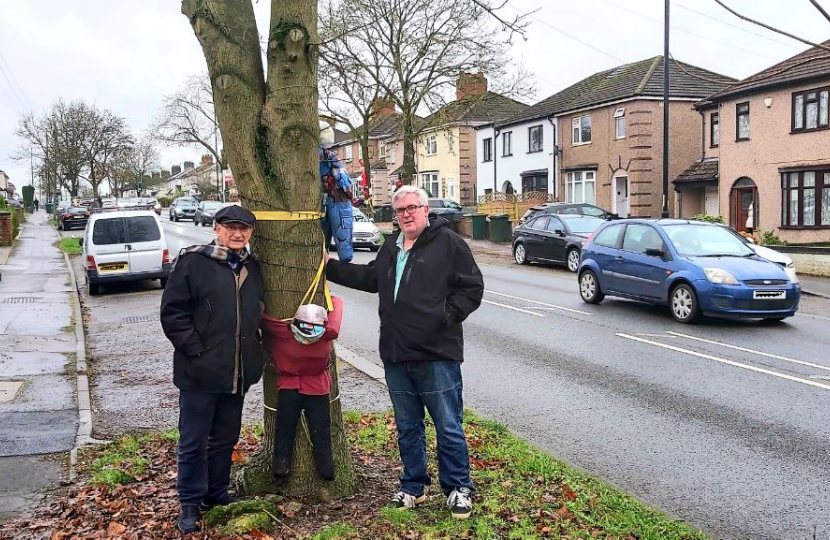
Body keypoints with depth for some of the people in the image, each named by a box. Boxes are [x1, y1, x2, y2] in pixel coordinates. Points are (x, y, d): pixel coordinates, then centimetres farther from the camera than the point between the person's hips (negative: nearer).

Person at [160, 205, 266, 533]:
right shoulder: (193, 262, -9)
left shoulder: (252, 267, 10)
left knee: (226, 438, 18)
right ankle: (190, 503, 20)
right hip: (200, 372, -6)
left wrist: (256, 349, 12)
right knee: (193, 441, 5)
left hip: (238, 372, 6)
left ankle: (217, 494, 34)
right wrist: (196, 350, -15)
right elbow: (172, 311, -11)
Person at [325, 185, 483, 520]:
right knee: (407, 428, 17)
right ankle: (413, 486, 32)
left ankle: (458, 489, 19)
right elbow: (371, 278, 28)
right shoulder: (391, 247, 15)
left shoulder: (449, 243, -6)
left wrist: (447, 316, -15)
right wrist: (331, 267, 25)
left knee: (449, 428, 3)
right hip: (396, 357, 7)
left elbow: (472, 288, -7)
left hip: (437, 356, -6)